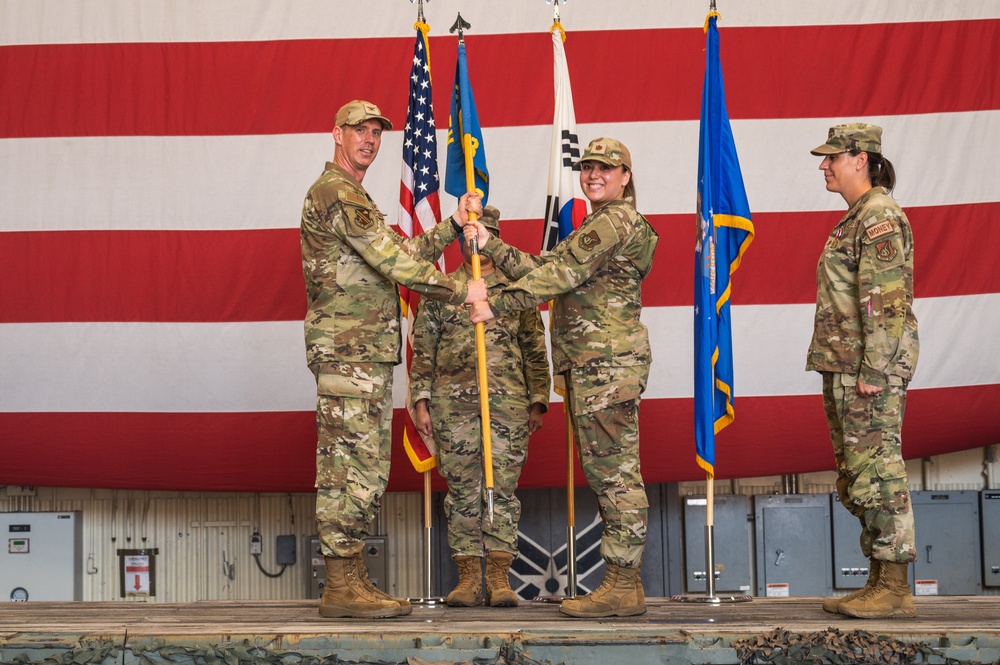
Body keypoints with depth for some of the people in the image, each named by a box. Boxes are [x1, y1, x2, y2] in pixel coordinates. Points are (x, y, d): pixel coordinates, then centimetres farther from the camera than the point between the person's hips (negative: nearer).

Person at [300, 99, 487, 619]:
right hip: (347, 348, -11)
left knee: (365, 470, 10)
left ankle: (352, 582, 13)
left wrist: (453, 225, 15)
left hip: (368, 355, 11)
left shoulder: (354, 197, 24)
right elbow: (396, 264, -17)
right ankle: (341, 588, -8)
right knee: (350, 466, -10)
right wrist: (461, 291, -10)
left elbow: (405, 254, 22)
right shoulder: (337, 193, -11)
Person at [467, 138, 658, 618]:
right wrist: (489, 243, 11)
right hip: (593, 361, 10)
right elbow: (543, 271, 17)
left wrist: (497, 305, -17)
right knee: (609, 472, 9)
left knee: (613, 470, -9)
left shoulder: (615, 220, -8)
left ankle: (621, 587, -7)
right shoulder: (599, 227, 24)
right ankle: (625, 583, 12)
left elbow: (558, 273, -17)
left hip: (607, 359, -10)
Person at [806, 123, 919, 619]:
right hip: (843, 367, 11)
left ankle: (895, 590, -5)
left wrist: (873, 371, -22)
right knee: (856, 475, 11)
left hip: (870, 367, -10)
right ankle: (878, 584, 17)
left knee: (877, 470, -9)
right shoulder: (856, 218, 19)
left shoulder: (880, 217, -12)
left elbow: (887, 300, -19)